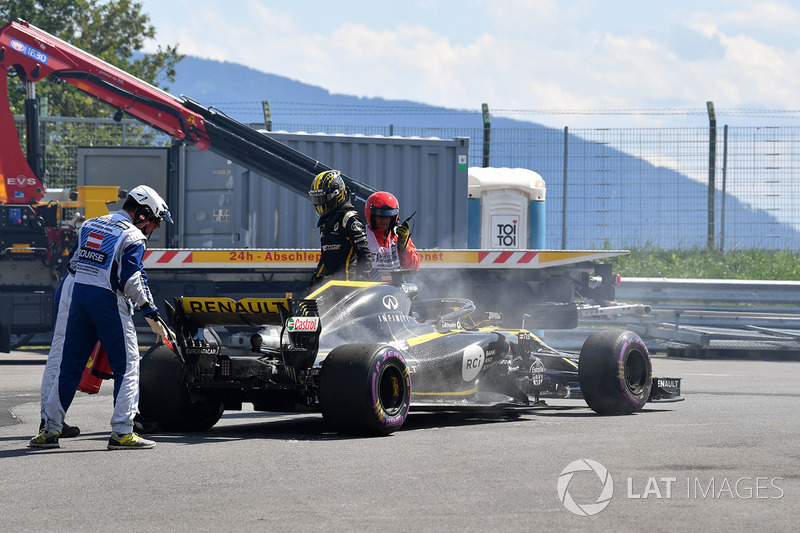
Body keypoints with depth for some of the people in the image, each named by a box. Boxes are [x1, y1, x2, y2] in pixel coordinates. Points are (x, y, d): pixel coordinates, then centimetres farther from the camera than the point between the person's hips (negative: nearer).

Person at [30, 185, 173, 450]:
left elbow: (73, 263, 17)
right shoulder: (132, 236, -7)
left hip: (79, 294, 7)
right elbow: (132, 281, -15)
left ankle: (50, 430, 11)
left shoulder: (90, 225, 14)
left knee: (70, 365, 11)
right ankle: (121, 432, -7)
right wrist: (152, 316, -11)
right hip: (109, 301, -7)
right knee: (127, 366, 0)